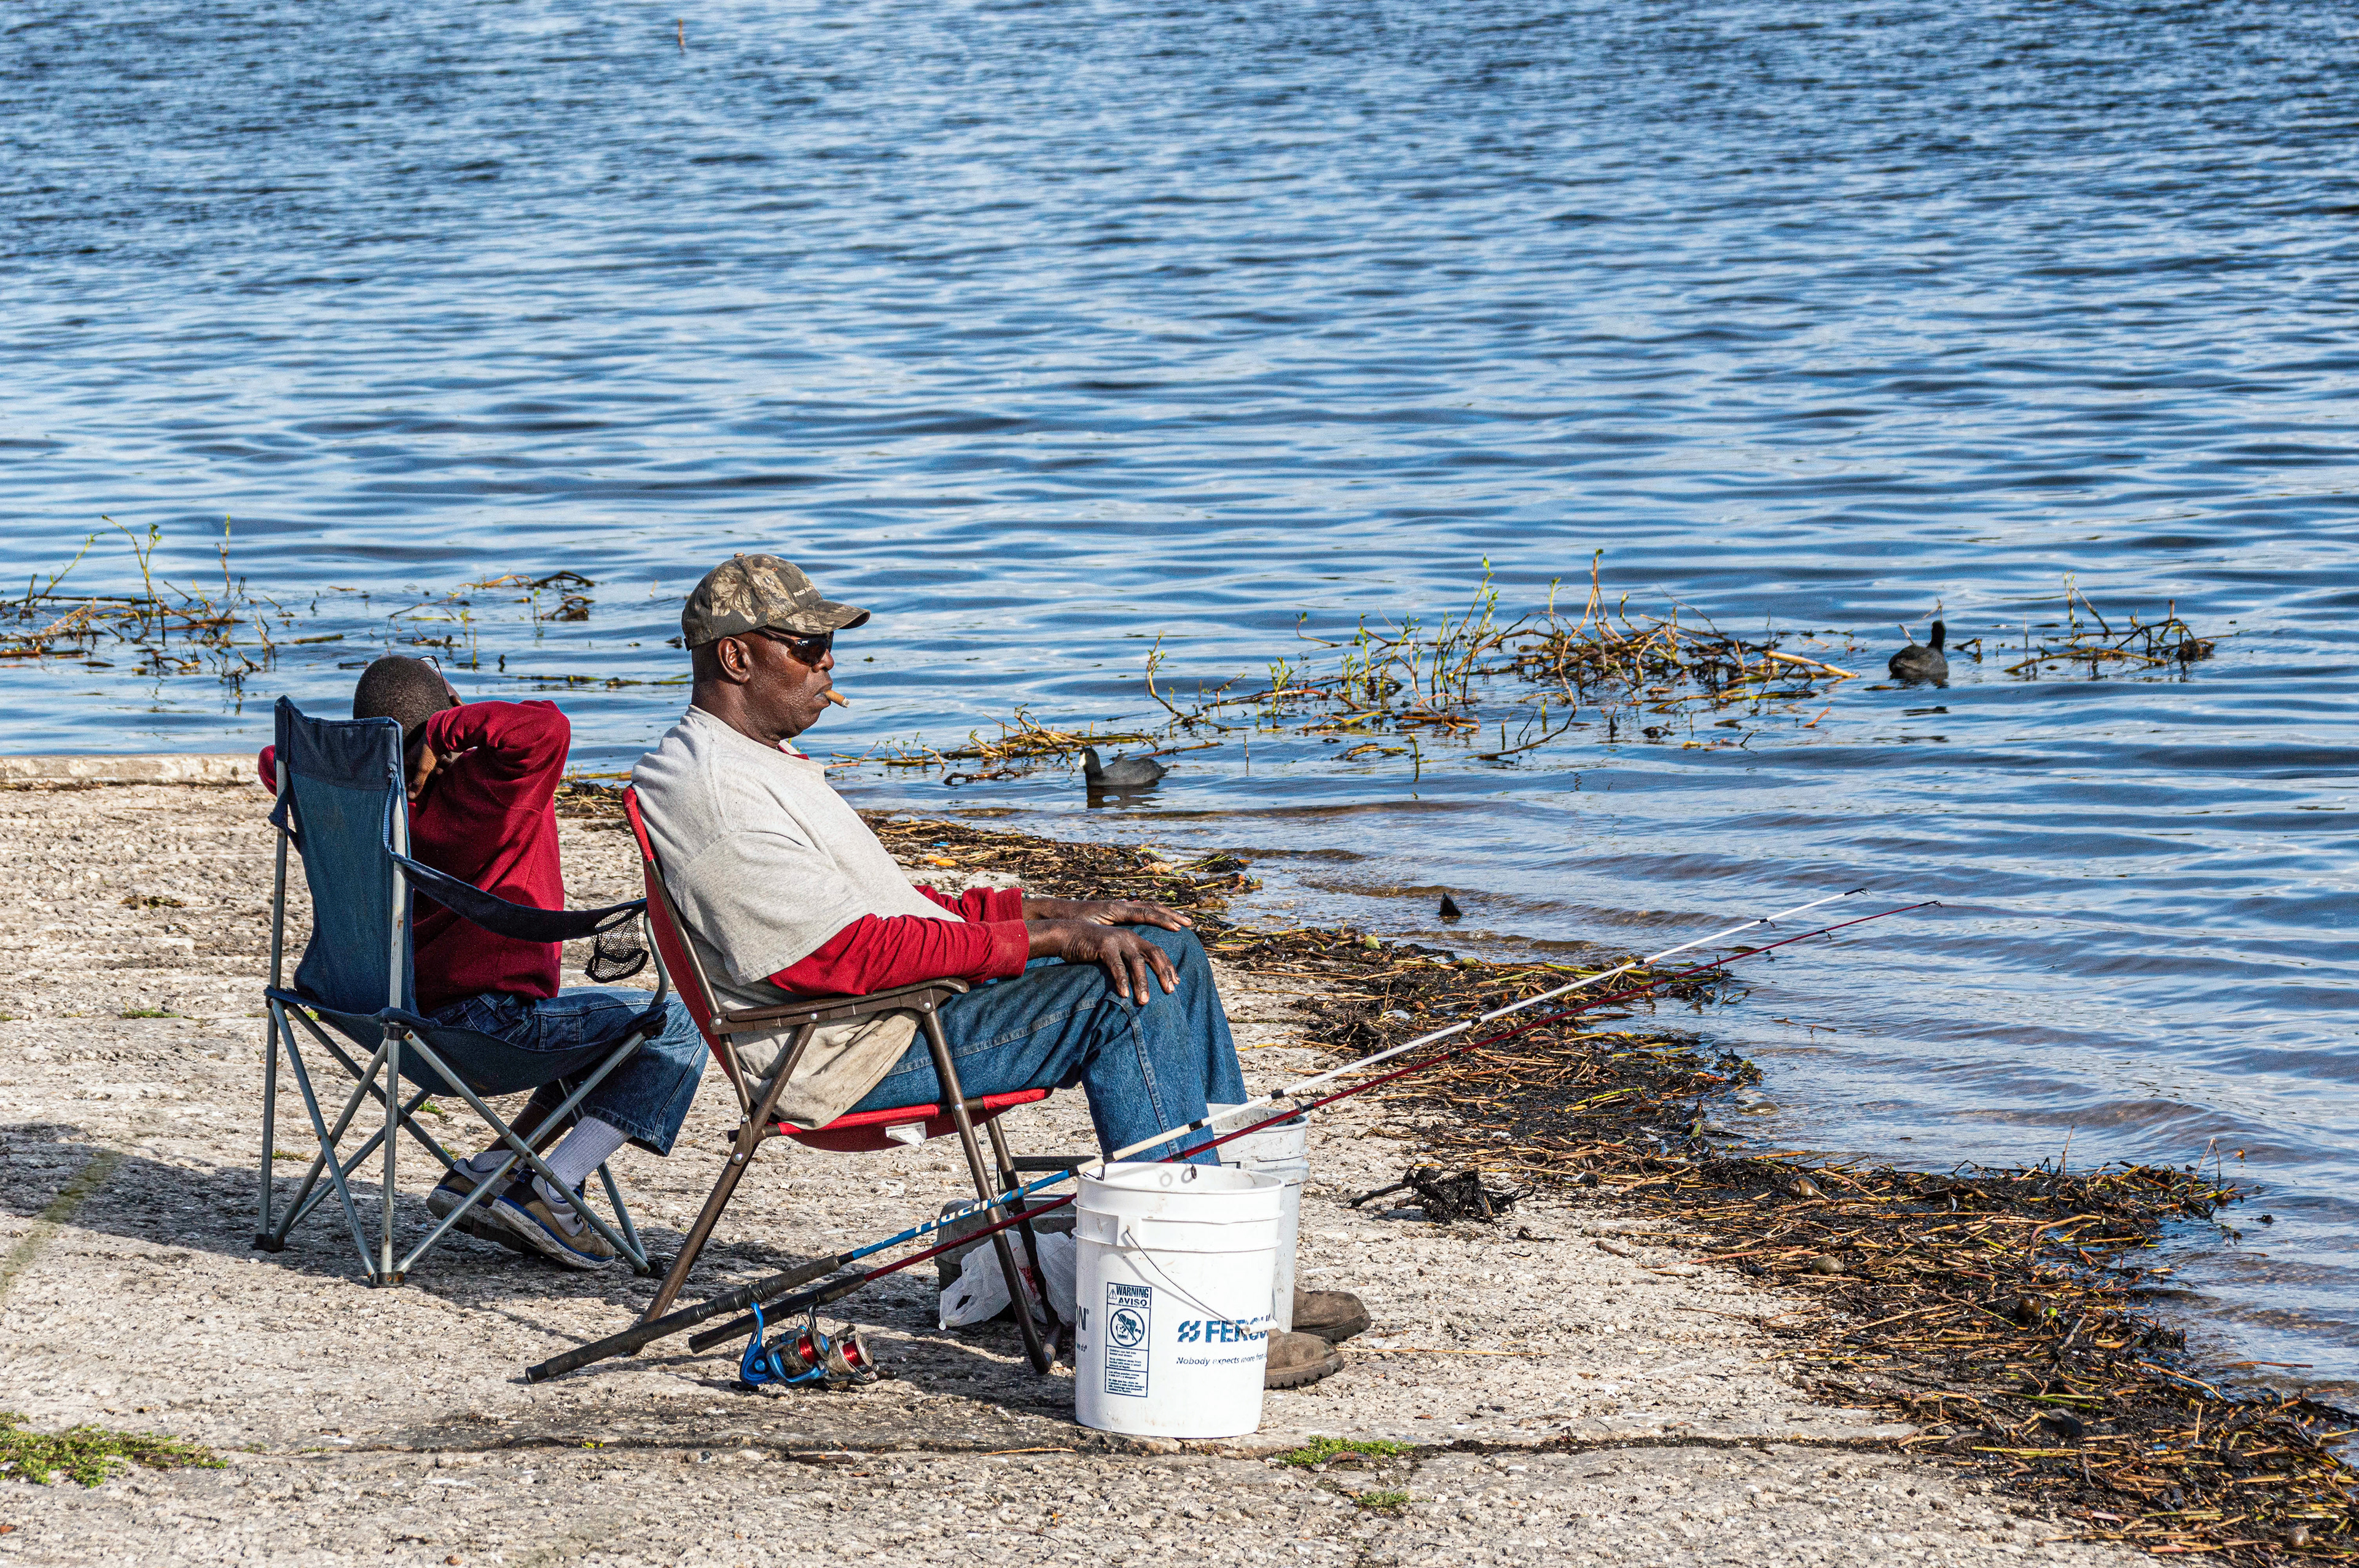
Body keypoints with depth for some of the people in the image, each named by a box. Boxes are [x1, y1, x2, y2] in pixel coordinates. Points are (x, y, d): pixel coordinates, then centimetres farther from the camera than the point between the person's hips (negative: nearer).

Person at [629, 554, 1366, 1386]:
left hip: (923, 991, 11)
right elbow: (849, 953, -23)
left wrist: (1061, 910, 7)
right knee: (1127, 996, -22)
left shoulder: (755, 760, 19)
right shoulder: (713, 792, -17)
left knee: (1166, 951, 6)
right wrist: (1044, 938, -19)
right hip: (859, 1053, -11)